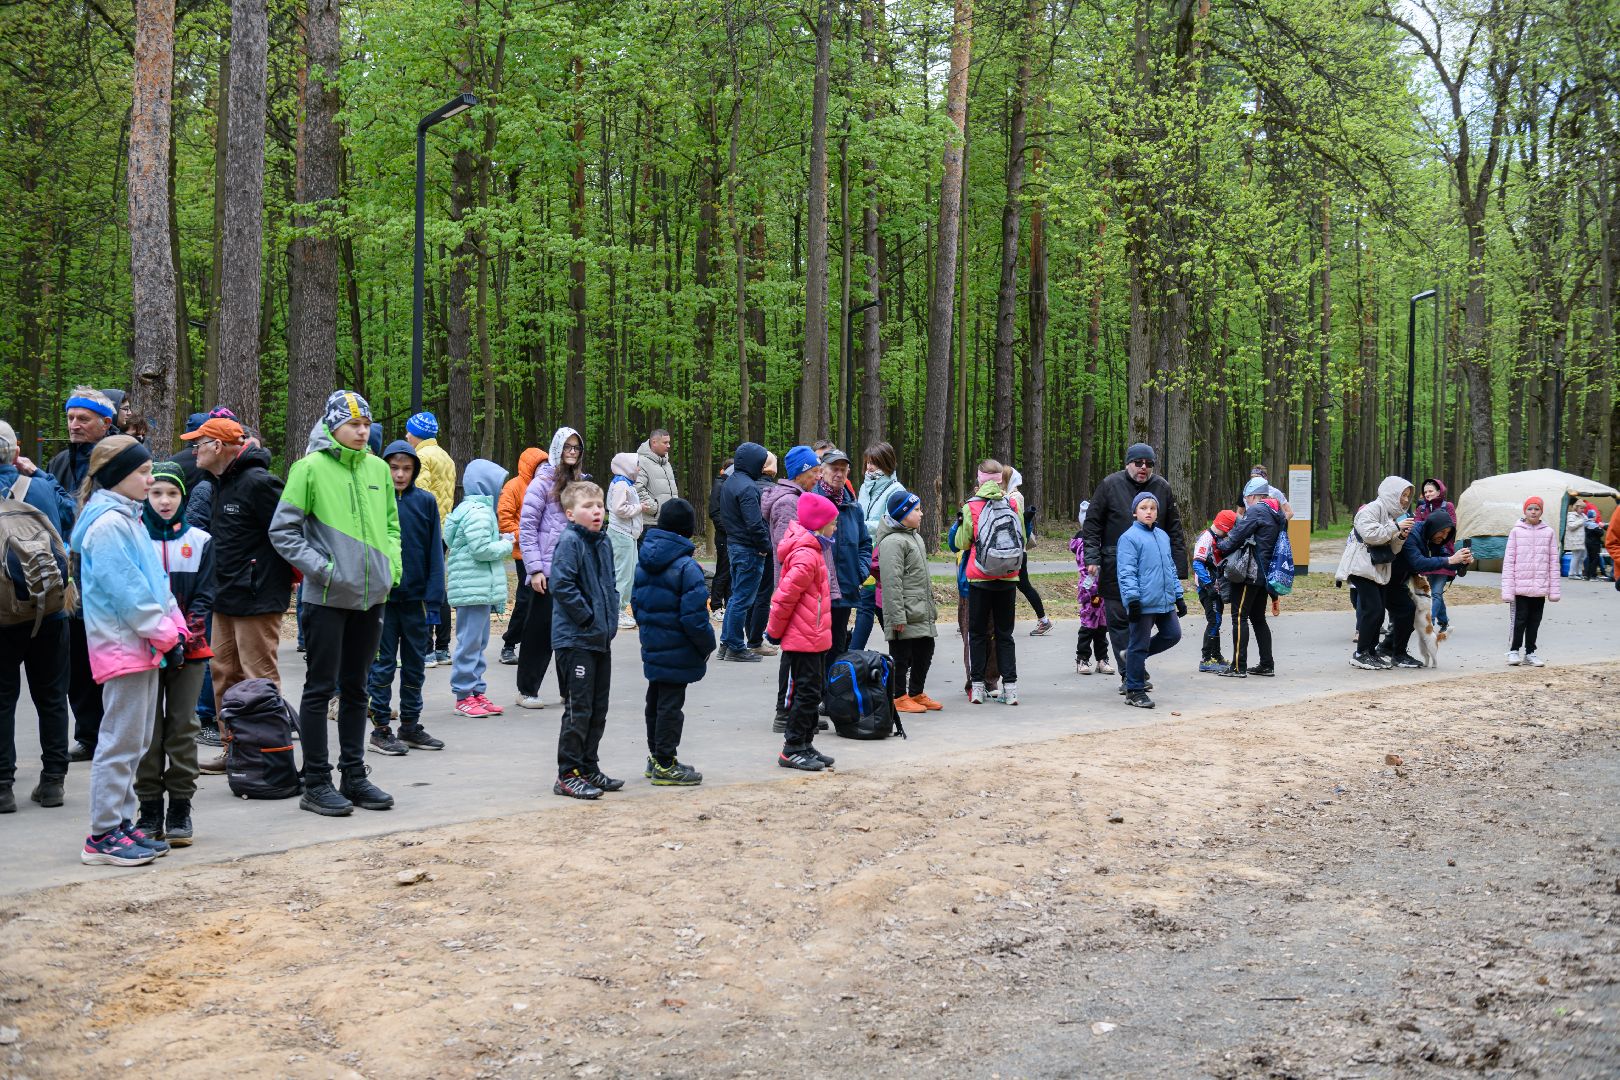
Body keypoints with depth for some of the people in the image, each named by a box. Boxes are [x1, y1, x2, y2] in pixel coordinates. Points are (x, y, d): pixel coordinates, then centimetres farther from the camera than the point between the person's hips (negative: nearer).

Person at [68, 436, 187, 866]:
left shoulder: (129, 518, 15)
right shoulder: (107, 525, -15)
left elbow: (155, 580, 17)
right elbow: (128, 592, -19)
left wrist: (174, 628, 7)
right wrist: (166, 635, -14)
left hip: (143, 644, 10)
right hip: (124, 646, -10)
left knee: (135, 741, 14)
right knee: (121, 741, -5)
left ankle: (121, 823, 21)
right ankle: (102, 837, 0)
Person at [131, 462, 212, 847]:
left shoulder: (200, 541, 5)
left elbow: (204, 596, 4)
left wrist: (184, 631, -11)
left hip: (188, 648, 1)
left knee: (182, 727, 2)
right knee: (148, 729, 3)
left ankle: (180, 810, 8)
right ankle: (150, 810, 10)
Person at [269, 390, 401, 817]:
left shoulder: (378, 469, 9)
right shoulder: (311, 468, -8)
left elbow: (391, 523, 20)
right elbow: (282, 530, -7)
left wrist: (392, 564, 5)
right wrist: (320, 567, -15)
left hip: (372, 595, 6)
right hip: (328, 596, -6)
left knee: (356, 688, 13)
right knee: (321, 688, 0)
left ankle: (354, 776, 21)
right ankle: (316, 783, 7)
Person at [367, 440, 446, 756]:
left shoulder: (426, 502, 2)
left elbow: (435, 552, 2)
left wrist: (433, 599, -4)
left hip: (416, 597, 3)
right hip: (383, 596, -3)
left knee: (415, 664, 11)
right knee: (383, 664, 3)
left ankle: (410, 726, 22)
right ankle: (380, 729, 11)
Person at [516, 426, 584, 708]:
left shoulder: (580, 482, 13)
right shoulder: (543, 482, -6)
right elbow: (527, 527, -9)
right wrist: (535, 569, -14)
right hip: (548, 570, -6)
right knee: (540, 628, -1)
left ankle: (570, 689, 17)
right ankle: (527, 690, 9)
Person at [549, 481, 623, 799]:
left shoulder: (604, 543, 12)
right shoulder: (569, 542, -13)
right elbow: (561, 584, -22)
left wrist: (611, 616, 9)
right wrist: (588, 617, -18)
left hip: (601, 639, 9)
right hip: (575, 639, -9)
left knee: (598, 709, 14)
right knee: (578, 709, -6)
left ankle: (588, 768, 24)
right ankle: (568, 775, 1)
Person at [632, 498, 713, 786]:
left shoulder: (643, 561, 5)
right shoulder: (686, 566, -20)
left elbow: (636, 601, 13)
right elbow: (694, 614, -20)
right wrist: (707, 645, -7)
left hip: (652, 647, 8)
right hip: (677, 651, -8)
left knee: (655, 702, 18)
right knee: (670, 705, 0)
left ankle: (656, 758, 30)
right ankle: (665, 765, 6)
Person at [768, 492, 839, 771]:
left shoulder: (811, 552, 13)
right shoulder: (806, 556, -20)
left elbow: (785, 595, 20)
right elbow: (785, 596, -21)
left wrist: (776, 630, 20)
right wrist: (775, 632, -10)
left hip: (812, 638, 10)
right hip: (804, 640, -10)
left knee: (810, 693, 14)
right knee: (807, 693, -5)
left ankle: (804, 746, 22)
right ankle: (793, 750, 1)